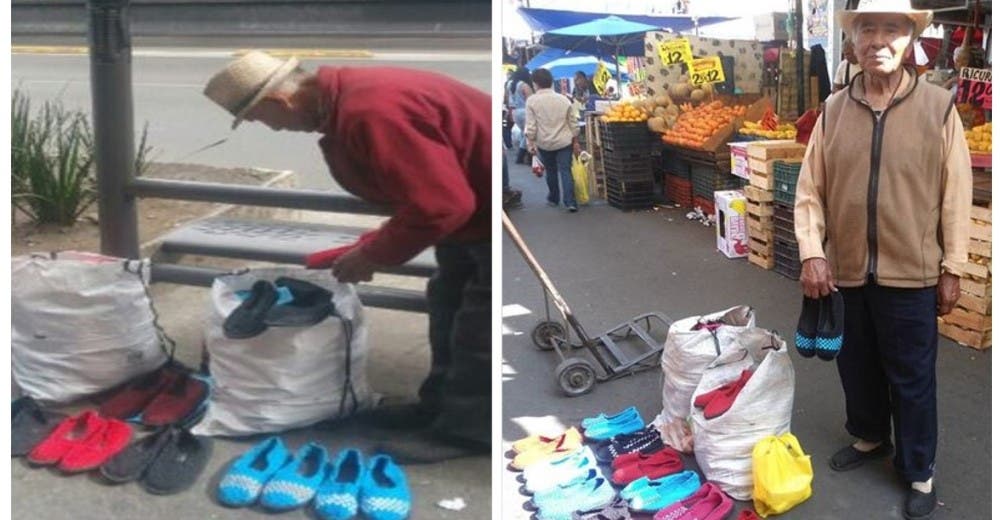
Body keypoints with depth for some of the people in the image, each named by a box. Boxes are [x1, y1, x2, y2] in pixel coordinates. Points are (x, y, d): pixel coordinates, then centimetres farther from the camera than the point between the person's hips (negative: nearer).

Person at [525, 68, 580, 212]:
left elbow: (530, 125, -9)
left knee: (550, 171, 17)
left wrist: (530, 142, -2)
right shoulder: (564, 99, 2)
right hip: (565, 142, 1)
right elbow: (573, 123, 6)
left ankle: (553, 199, 30)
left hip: (544, 143, -1)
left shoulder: (532, 101, -7)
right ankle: (570, 202, -10)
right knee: (565, 171, 0)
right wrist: (575, 142, 14)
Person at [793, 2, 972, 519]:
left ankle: (919, 473, 25)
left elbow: (956, 196, -4)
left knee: (912, 377, 8)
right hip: (846, 272, 3)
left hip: (911, 274, -3)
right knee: (856, 365, 19)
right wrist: (812, 254, -7)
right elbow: (810, 190, 2)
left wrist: (951, 269, -3)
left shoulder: (938, 108, -7)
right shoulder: (834, 110, 0)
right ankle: (869, 437, 43)